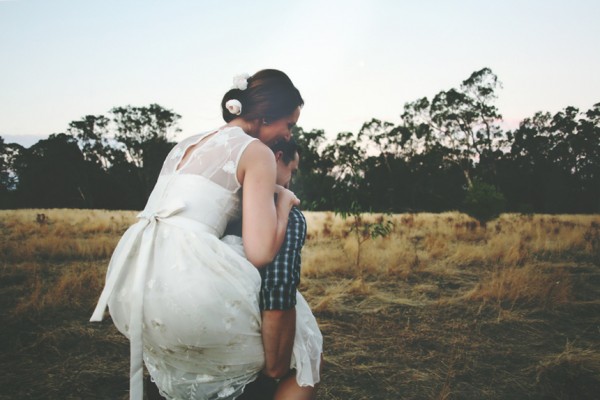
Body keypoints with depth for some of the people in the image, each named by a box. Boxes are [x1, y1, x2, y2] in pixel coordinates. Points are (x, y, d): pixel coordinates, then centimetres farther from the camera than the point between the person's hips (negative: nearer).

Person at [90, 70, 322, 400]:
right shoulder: (256, 152, 1)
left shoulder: (185, 145, 23)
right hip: (186, 283, -8)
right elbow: (260, 252, -8)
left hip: (129, 278, 8)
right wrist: (284, 201, 9)